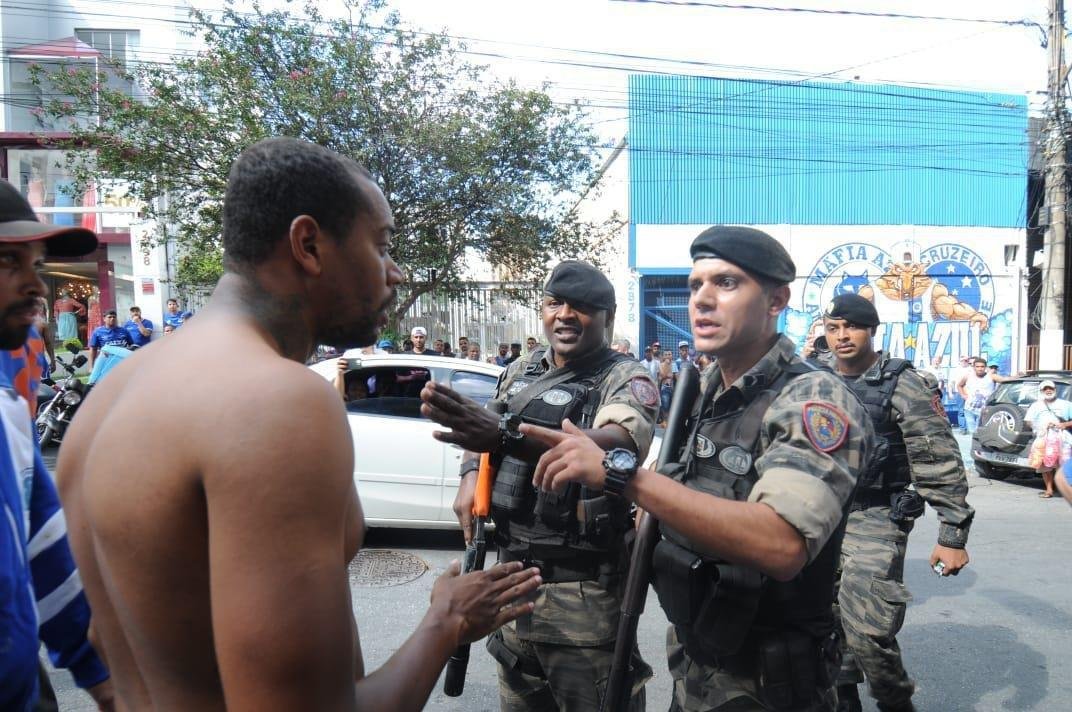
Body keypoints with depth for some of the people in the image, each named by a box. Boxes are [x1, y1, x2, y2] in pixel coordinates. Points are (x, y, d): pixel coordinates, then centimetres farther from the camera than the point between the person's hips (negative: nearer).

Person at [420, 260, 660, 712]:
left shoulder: (627, 379, -13)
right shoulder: (521, 373, 9)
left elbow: (617, 444, -34)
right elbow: (480, 435, 24)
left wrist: (505, 436, -49)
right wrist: (471, 476, 0)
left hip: (586, 593, -6)